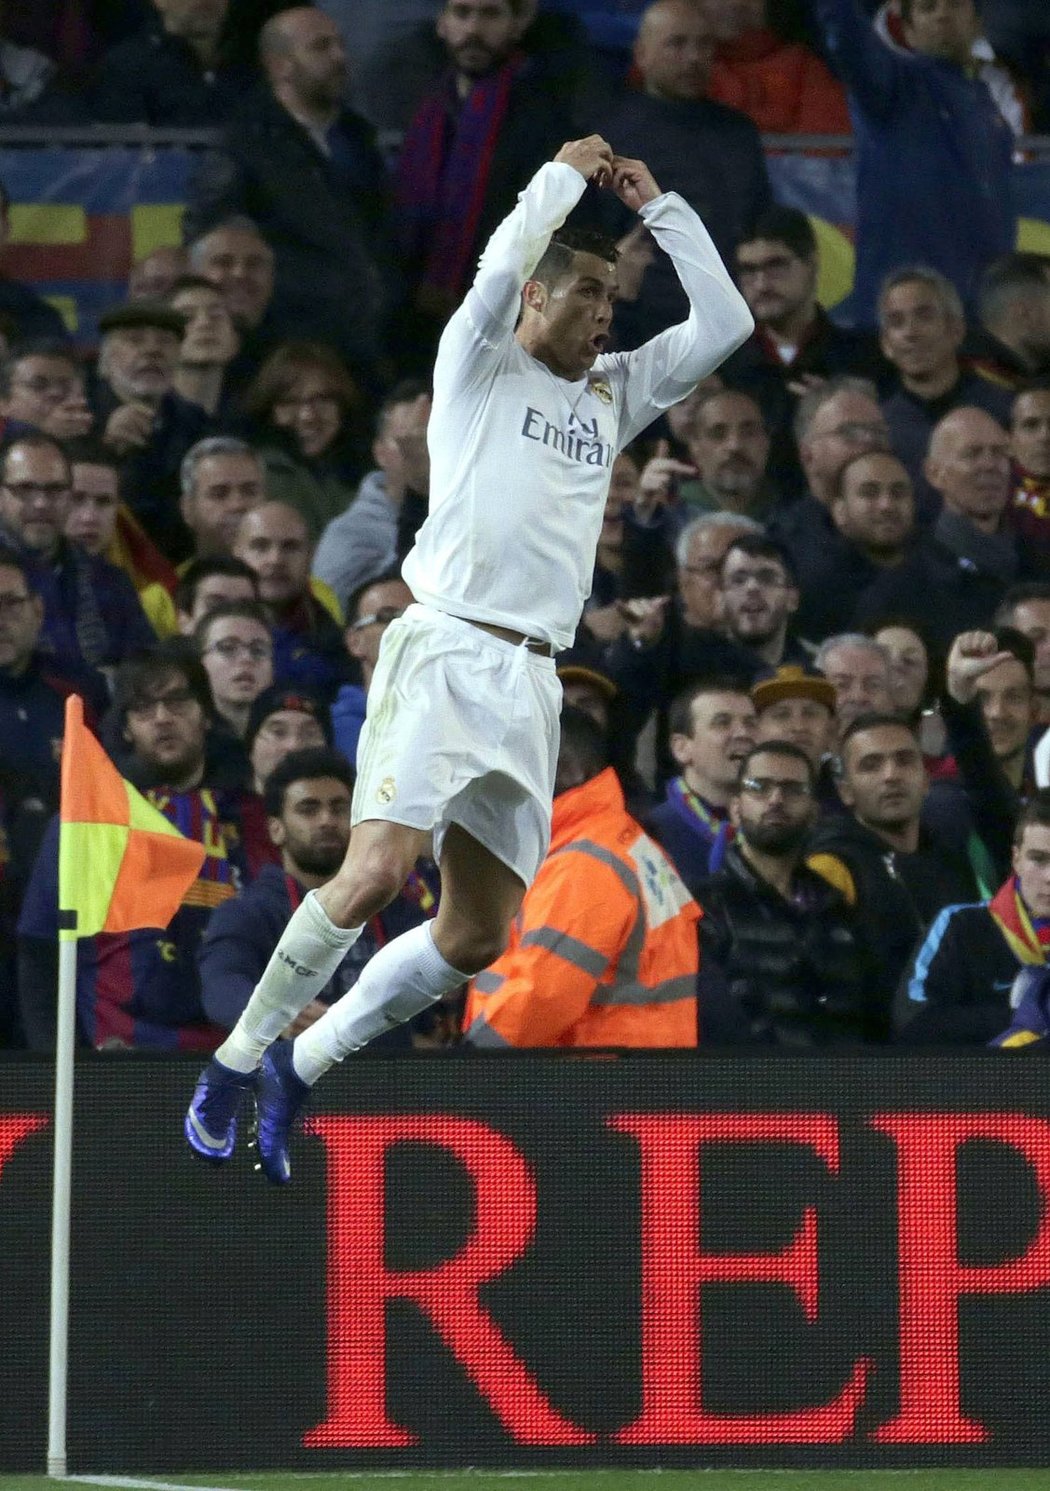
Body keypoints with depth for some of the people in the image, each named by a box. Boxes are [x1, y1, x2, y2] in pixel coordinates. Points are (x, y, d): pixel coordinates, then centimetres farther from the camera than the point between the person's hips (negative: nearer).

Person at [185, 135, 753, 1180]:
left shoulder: (611, 395, 21)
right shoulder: (479, 364, 5)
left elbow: (723, 324, 16)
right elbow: (502, 264, -14)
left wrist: (657, 206, 13)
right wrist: (567, 174, 0)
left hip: (530, 681, 6)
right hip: (443, 651, -6)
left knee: (477, 937, 1)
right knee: (376, 875, -21)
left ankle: (301, 1065, 18)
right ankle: (238, 1059, -5)